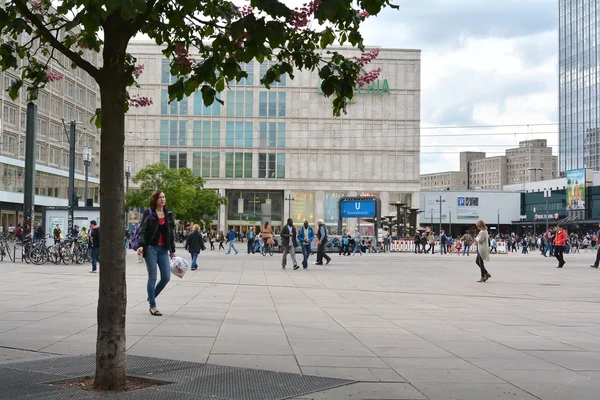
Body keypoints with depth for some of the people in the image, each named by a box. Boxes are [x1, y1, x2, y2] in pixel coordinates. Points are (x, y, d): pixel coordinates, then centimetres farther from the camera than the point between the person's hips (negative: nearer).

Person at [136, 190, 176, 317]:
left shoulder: (169, 214, 10)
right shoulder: (148, 213, -1)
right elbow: (142, 230, -5)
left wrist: (172, 249, 15)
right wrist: (141, 245, -20)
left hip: (163, 249, 4)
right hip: (151, 248, -4)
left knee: (166, 277, 1)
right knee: (152, 277, -2)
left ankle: (152, 296, 25)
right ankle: (152, 306, 6)